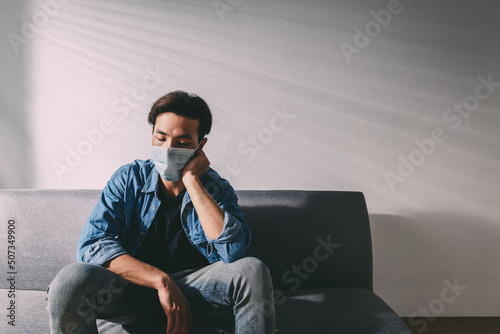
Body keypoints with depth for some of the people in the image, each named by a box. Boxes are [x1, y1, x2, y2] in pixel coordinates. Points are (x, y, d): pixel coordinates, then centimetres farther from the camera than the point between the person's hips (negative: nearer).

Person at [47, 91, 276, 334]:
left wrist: (191, 180, -21)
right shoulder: (129, 179, -2)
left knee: (252, 271, -28)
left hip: (195, 289, 0)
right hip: (133, 287, 1)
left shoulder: (217, 190, -3)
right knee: (72, 279, -29)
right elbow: (91, 244, -13)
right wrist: (161, 281, -23)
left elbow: (233, 250, -22)